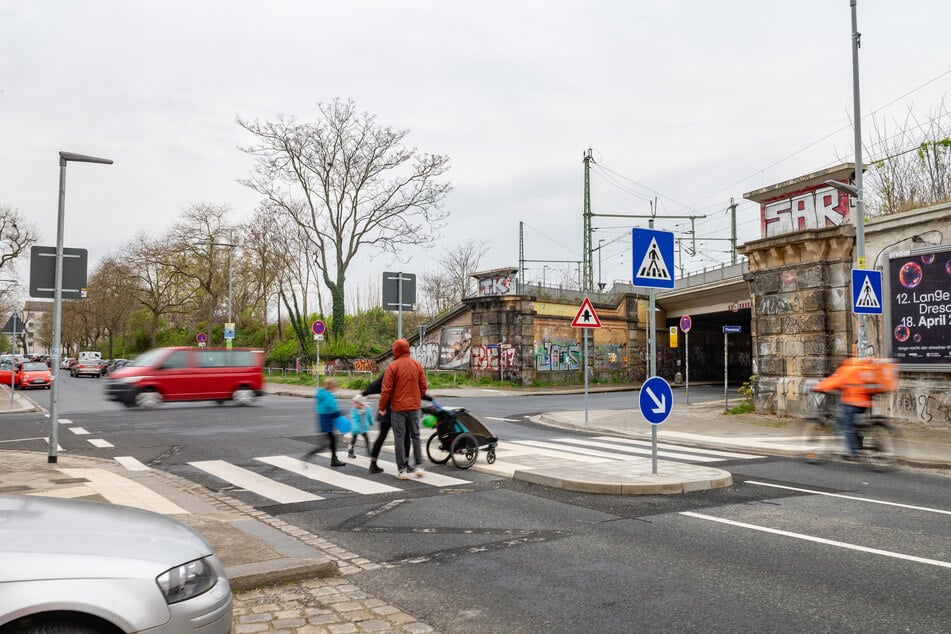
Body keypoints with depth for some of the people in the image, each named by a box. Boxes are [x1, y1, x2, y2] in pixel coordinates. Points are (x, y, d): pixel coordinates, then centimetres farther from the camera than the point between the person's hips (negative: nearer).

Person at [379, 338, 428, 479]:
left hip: (398, 407, -4)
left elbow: (386, 389, -9)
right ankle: (418, 465, 14)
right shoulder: (417, 365, 4)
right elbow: (423, 386, 6)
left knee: (399, 437, 2)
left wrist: (382, 407, 1)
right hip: (414, 407, 4)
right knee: (415, 436, 15)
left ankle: (402, 470, 3)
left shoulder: (393, 366, -10)